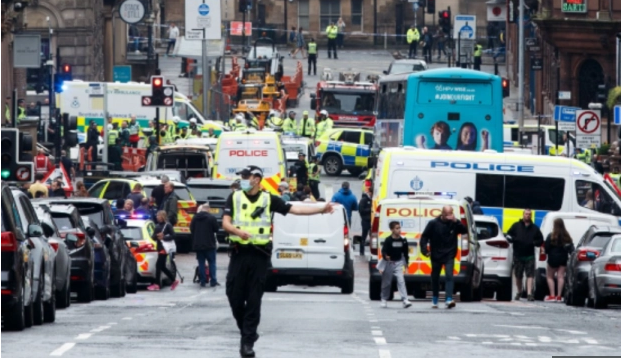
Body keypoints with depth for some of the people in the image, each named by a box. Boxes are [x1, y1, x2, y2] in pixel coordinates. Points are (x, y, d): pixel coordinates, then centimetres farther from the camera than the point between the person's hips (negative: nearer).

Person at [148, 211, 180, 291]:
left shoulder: (167, 225, -6)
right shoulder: (157, 226, 13)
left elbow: (172, 236, -9)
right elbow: (153, 237, 12)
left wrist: (163, 237, -18)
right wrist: (157, 236, -9)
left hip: (164, 248, -8)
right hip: (159, 247, 8)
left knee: (159, 265, -10)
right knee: (162, 267, 10)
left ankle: (156, 284, -9)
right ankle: (174, 280, 23)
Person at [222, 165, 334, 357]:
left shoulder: (268, 199, 4)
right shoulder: (234, 198, 6)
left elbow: (295, 209, 3)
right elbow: (225, 223, -1)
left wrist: (321, 209, -6)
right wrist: (238, 231, -22)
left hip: (259, 254, -1)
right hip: (239, 253, 1)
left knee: (254, 300, -2)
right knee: (235, 297, 1)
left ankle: (248, 341, 2)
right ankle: (247, 332, 24)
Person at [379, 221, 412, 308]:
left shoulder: (403, 240, -2)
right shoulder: (388, 240, -12)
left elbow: (406, 252, 9)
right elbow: (383, 251, -15)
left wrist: (406, 264, 13)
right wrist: (385, 256, -37)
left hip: (398, 263, 2)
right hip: (388, 263, -2)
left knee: (401, 281, -12)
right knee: (386, 282, 9)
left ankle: (405, 300, -18)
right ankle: (384, 300, 26)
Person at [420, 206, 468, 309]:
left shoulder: (454, 223, -2)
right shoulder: (433, 223, -4)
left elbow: (465, 231, -15)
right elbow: (424, 237, -1)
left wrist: (456, 221, -27)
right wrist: (424, 250, -13)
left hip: (449, 255, -1)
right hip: (436, 256, 1)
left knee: (449, 276, -16)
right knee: (435, 278, 11)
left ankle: (449, 300, -25)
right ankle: (435, 301, 27)